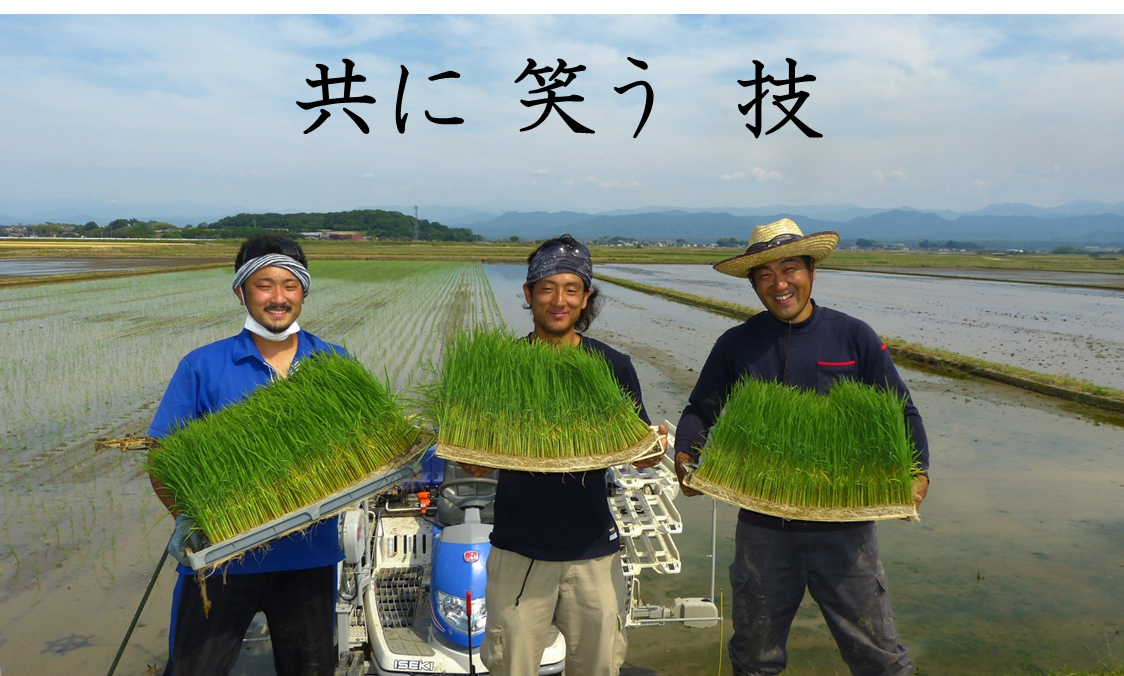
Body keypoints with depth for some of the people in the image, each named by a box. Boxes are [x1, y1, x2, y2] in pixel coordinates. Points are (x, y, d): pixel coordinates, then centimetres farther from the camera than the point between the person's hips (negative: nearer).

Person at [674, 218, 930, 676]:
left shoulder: (854, 337, 0)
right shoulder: (735, 345, 3)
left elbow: (901, 412, 3)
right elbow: (701, 411, 7)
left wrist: (916, 471, -13)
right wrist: (684, 456, -12)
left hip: (844, 524, -1)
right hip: (762, 527, 1)